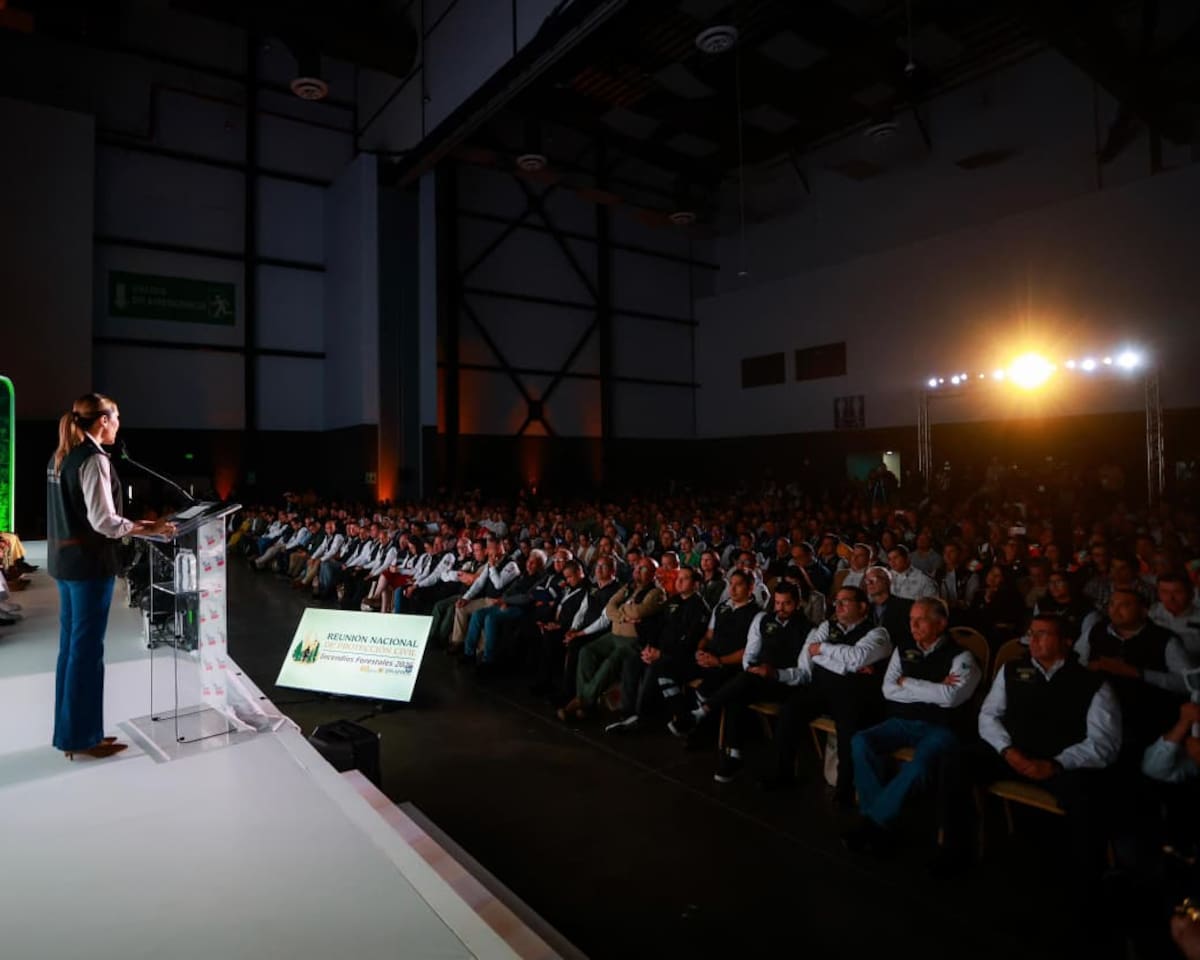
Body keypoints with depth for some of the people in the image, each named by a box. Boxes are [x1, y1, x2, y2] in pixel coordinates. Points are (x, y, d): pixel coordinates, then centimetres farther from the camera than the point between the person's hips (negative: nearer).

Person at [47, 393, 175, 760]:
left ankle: (70, 732, 25)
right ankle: (81, 737, 11)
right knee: (87, 648, 0)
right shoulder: (93, 459, -17)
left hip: (64, 559, 10)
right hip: (89, 563, -10)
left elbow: (76, 513, 16)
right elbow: (103, 522, -21)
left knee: (71, 645, 15)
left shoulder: (60, 457, 12)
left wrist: (134, 524, 16)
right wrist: (148, 529, -11)